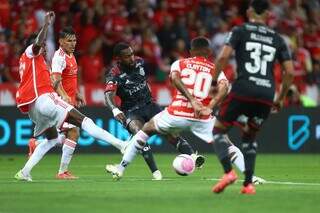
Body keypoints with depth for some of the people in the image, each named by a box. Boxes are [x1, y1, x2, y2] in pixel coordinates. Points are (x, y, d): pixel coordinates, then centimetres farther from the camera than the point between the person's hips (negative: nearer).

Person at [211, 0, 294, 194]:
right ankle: (248, 184, 12)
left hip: (243, 91, -3)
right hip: (267, 95, 3)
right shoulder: (277, 39, 16)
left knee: (218, 130, 12)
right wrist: (281, 98, 22)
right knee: (250, 136, 24)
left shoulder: (240, 31, 7)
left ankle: (228, 171, -11)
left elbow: (223, 57, -7)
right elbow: (290, 72, 11)